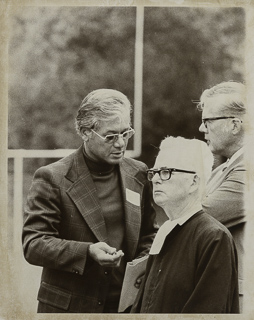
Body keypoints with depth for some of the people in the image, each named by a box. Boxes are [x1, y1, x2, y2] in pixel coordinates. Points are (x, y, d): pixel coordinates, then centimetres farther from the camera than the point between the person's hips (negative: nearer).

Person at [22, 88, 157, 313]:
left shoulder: (138, 174, 6)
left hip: (125, 304, 4)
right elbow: (33, 244, -13)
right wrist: (87, 252, -26)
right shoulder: (52, 178, -8)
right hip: (68, 306, -4)